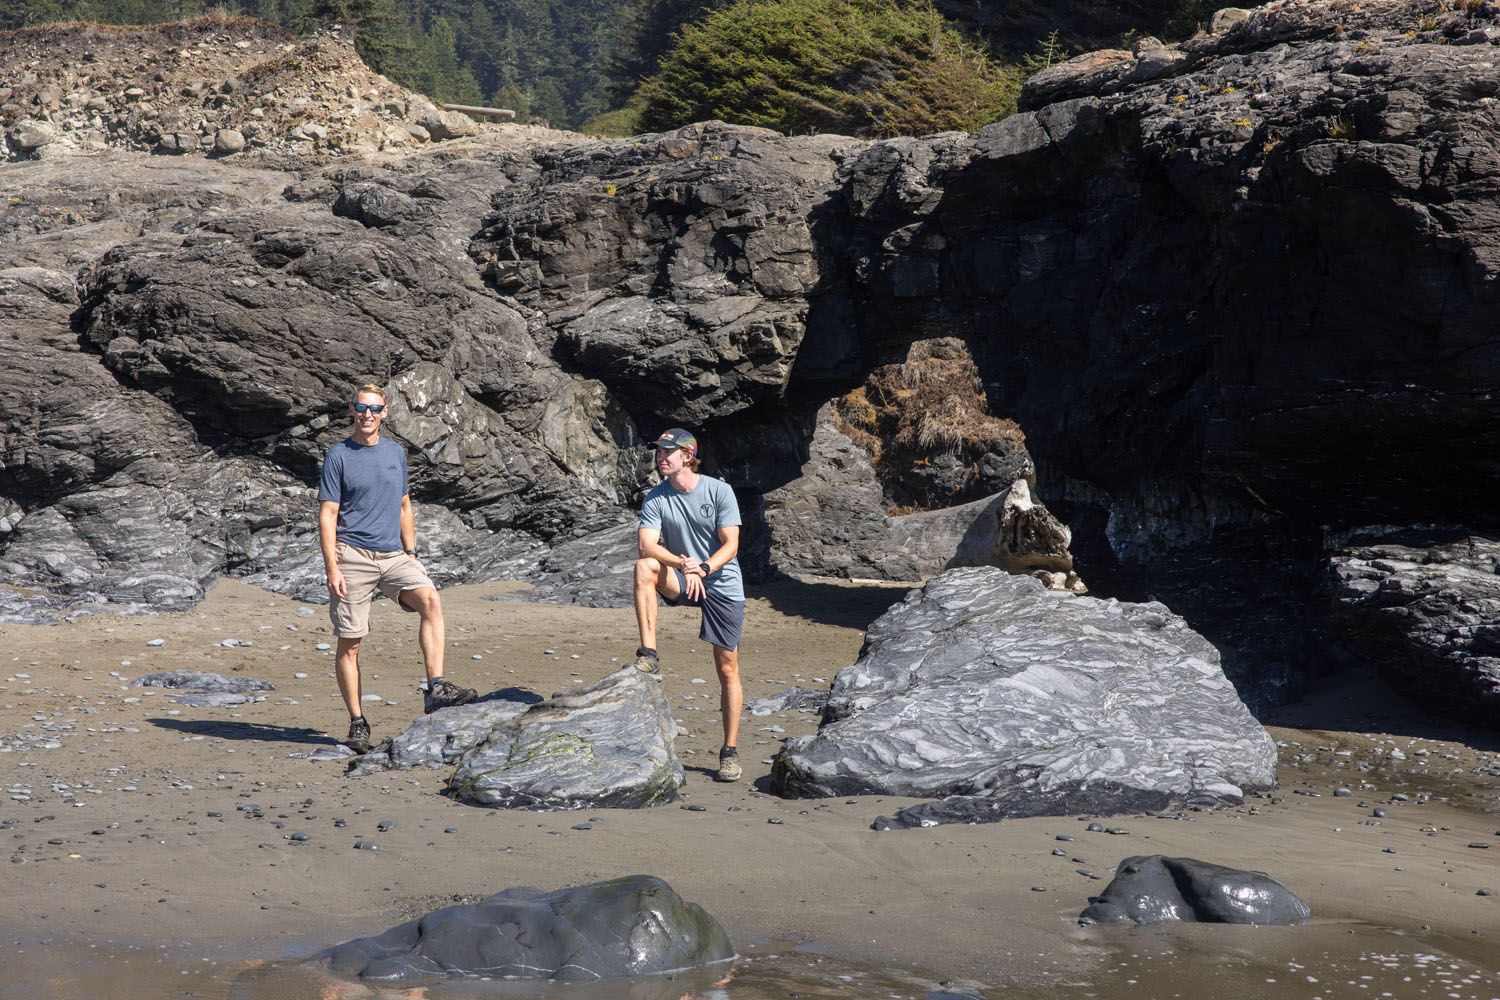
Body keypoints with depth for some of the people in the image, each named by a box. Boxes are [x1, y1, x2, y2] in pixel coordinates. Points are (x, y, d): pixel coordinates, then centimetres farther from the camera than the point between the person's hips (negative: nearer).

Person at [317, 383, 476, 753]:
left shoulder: (396, 452, 13)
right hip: (352, 556, -3)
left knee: (430, 600, -23)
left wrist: (411, 553, 15)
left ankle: (436, 688, -29)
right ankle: (357, 723, 8)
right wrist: (331, 569, -12)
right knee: (350, 643, -1)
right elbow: (327, 515, -4)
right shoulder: (338, 456, -1)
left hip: (393, 555, 3)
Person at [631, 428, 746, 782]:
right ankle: (648, 654, -30)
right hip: (681, 581, 2)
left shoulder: (719, 491, -9)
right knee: (644, 566, -30)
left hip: (723, 585, -2)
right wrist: (683, 563, -33)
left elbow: (731, 545, -14)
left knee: (727, 668, -1)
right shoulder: (656, 498, -3)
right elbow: (647, 544, -16)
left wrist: (704, 567, -32)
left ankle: (730, 752, 8)